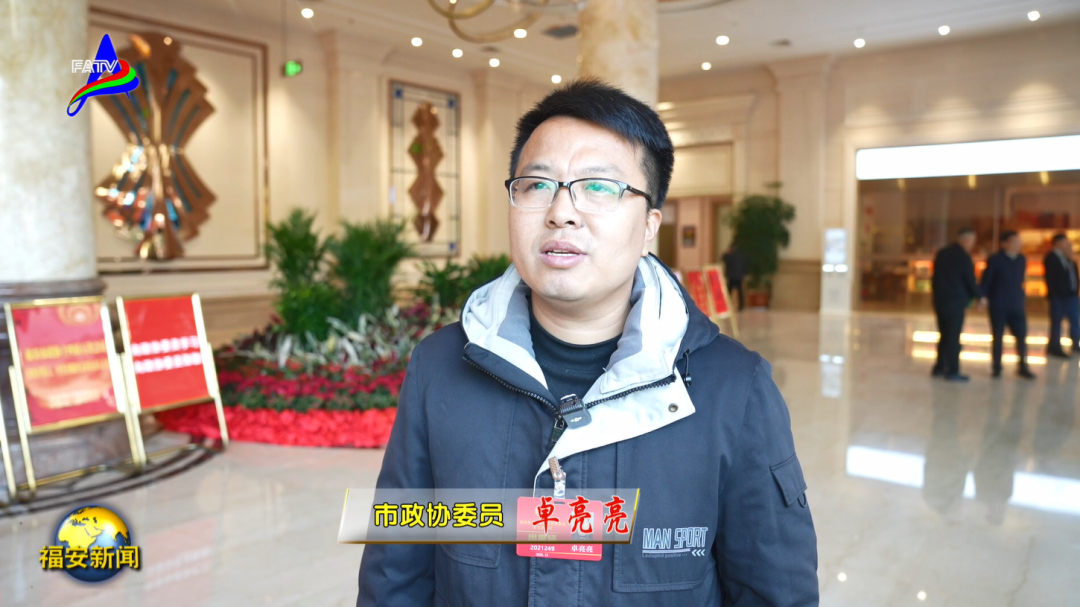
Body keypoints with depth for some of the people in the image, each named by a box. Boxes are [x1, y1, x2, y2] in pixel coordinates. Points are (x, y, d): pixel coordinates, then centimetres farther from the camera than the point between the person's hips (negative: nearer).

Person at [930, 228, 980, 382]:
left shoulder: (941, 254, 9)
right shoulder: (963, 257, -11)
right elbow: (970, 281, -7)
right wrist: (979, 296, 9)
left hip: (940, 301, 7)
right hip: (956, 303, -7)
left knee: (944, 336, 15)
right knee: (953, 338, -3)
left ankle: (939, 367, 19)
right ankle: (953, 371, -1)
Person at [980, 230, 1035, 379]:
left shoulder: (1022, 260, 7)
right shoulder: (995, 260, -7)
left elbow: (1020, 280, 15)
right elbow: (986, 280, -9)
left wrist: (1021, 296, 13)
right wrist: (983, 296, -20)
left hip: (1016, 305, 4)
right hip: (998, 305, -4)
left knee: (1022, 335, 1)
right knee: (998, 336, 4)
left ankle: (1023, 366, 12)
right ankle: (997, 367, 14)